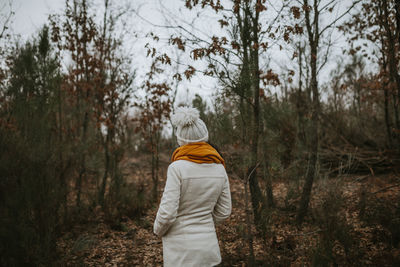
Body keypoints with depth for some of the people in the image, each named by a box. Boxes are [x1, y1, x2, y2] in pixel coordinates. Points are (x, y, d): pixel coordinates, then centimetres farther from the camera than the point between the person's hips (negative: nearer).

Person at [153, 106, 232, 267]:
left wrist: (158, 230, 2)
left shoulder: (177, 168, -18)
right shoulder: (219, 168, -2)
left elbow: (167, 213, -19)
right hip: (208, 243, 5)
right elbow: (224, 211, 4)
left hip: (180, 248, -5)